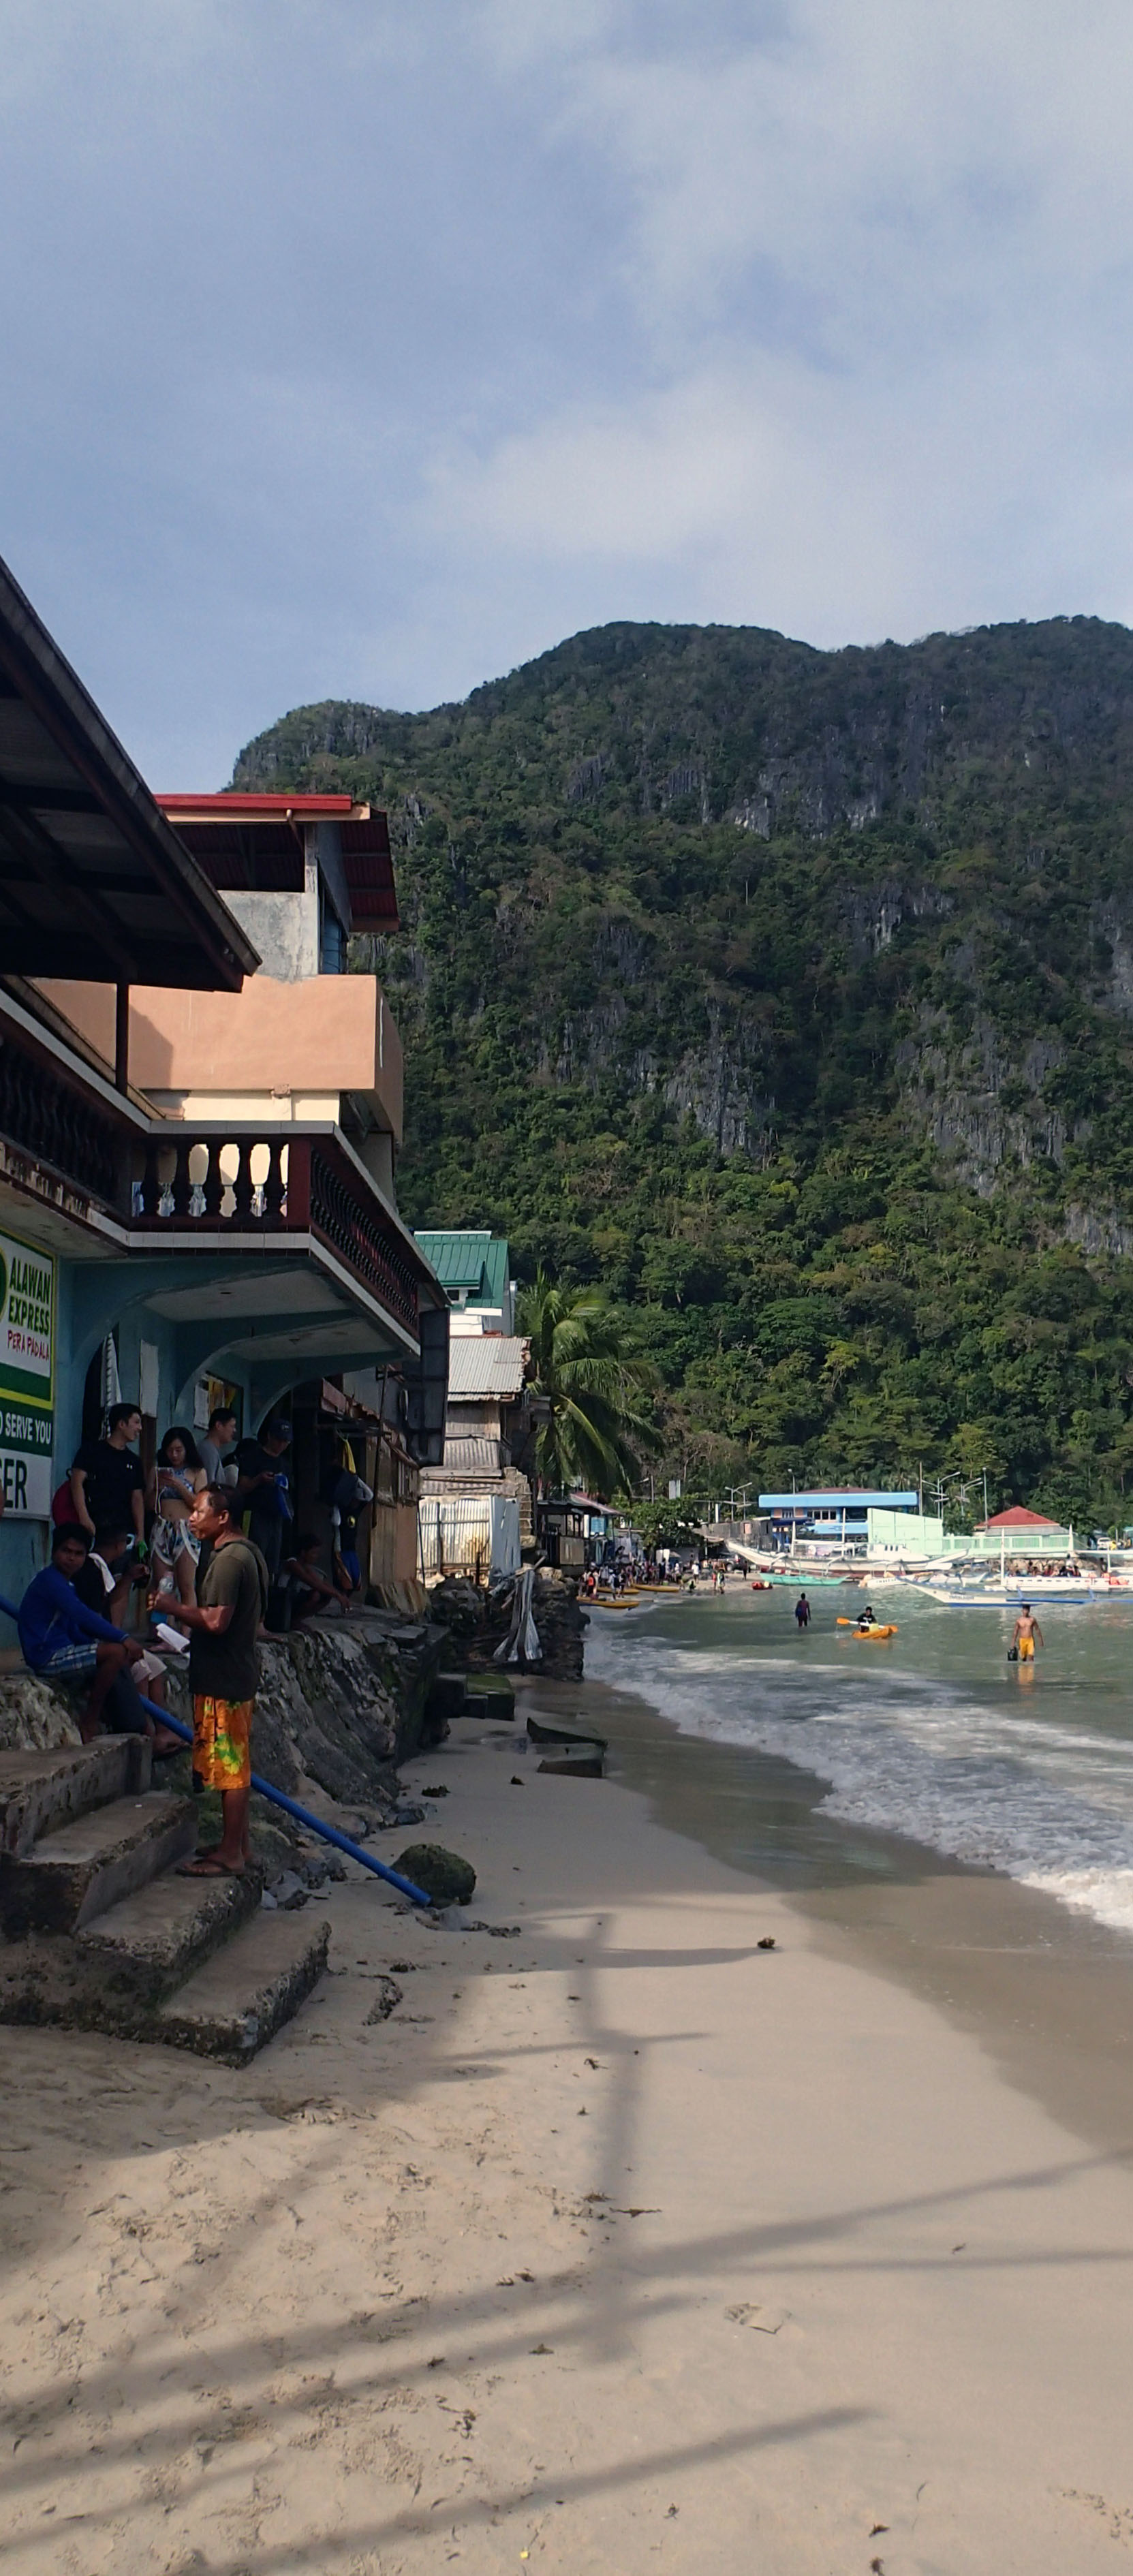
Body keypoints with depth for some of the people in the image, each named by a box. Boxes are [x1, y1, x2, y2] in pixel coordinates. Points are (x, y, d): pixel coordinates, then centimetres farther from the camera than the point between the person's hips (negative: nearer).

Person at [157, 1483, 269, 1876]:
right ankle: (237, 1845, 24)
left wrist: (174, 1607, -12)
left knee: (229, 1767, -4)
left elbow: (215, 1621, -26)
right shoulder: (247, 1552, 13)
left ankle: (230, 1856, 3)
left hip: (223, 1680, -10)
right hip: (239, 1671, 10)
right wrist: (186, 1613, 20)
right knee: (236, 1765, 16)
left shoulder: (228, 1558, -19)